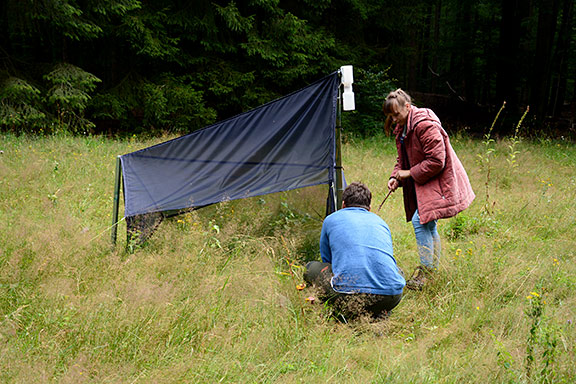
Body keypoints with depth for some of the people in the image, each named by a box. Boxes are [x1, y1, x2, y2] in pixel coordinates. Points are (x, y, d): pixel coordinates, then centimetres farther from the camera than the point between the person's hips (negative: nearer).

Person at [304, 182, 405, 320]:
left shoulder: (331, 219, 19)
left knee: (312, 268, 23)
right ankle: (379, 312, 11)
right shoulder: (380, 221, 27)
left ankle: (351, 314, 5)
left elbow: (326, 259, 32)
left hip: (352, 295, -3)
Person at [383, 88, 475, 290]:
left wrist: (410, 173, -17)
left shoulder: (425, 125, -22)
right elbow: (403, 158, 19)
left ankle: (426, 270, -8)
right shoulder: (401, 128, 10)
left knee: (420, 221, -17)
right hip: (423, 183, 10)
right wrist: (395, 177, 0)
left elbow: (436, 161, -24)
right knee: (428, 225, 13)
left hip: (438, 182, -10)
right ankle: (433, 269, 23)